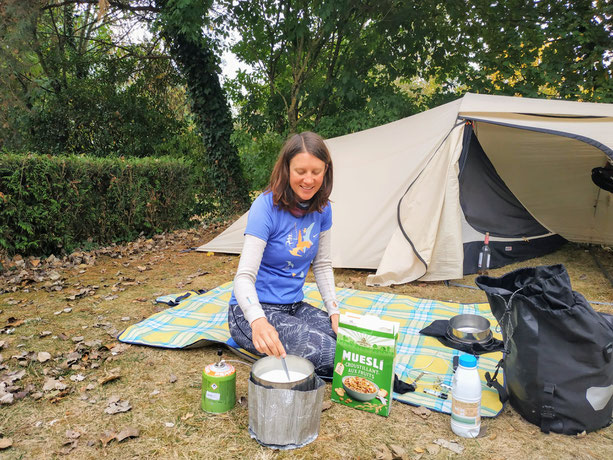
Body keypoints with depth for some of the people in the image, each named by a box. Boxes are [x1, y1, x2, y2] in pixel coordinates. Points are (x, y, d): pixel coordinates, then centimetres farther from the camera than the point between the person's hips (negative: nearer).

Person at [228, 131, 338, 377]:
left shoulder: (322, 208, -1)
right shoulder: (266, 206, -21)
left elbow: (322, 265, 10)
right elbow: (244, 276, -27)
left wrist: (334, 312, -1)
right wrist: (258, 321, -46)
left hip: (294, 307, 7)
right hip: (253, 312, -6)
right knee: (330, 355, -24)